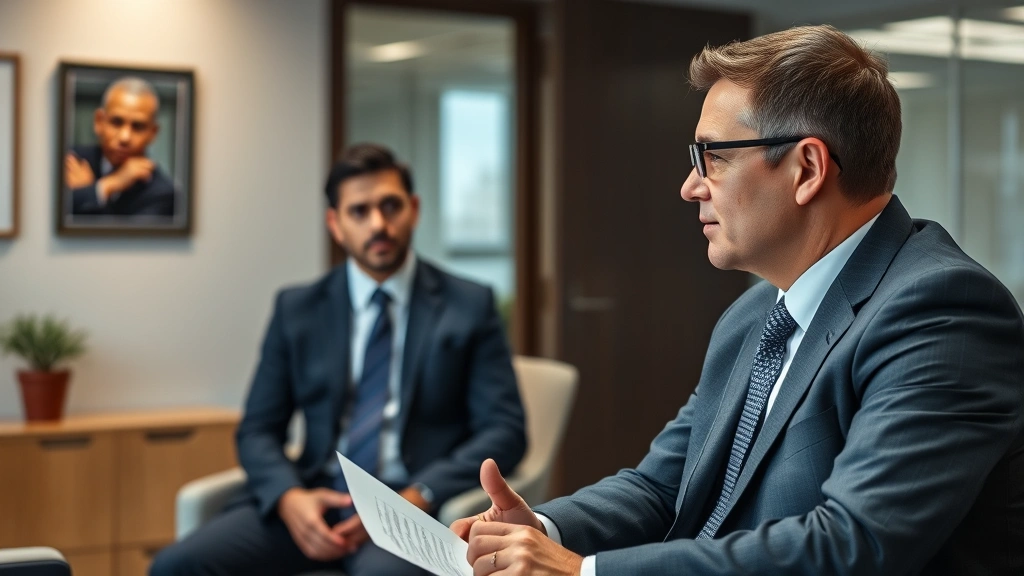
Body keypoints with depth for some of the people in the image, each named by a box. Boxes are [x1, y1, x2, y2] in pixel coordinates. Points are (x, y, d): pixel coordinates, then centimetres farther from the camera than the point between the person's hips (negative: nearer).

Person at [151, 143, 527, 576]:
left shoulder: (469, 307, 6)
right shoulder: (297, 310, 13)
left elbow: (504, 431, 1)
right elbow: (258, 429, 12)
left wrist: (414, 500, -14)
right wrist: (289, 498, -10)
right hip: (315, 503, 4)